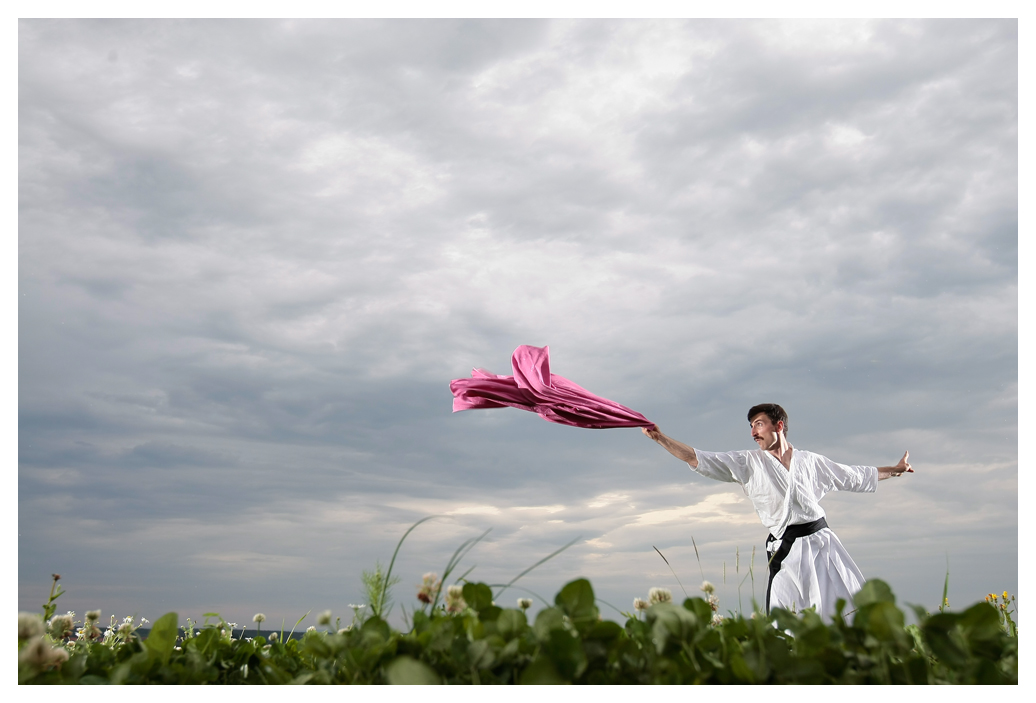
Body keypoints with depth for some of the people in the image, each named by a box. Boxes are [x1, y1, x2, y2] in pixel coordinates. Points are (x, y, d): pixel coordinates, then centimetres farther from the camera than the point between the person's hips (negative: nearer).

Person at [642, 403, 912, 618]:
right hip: (786, 551, -2)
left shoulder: (811, 461, 10)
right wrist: (660, 438, -10)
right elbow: (696, 458, -3)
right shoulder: (747, 463, 3)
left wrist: (895, 470, 29)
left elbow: (856, 476, 23)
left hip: (822, 543, 2)